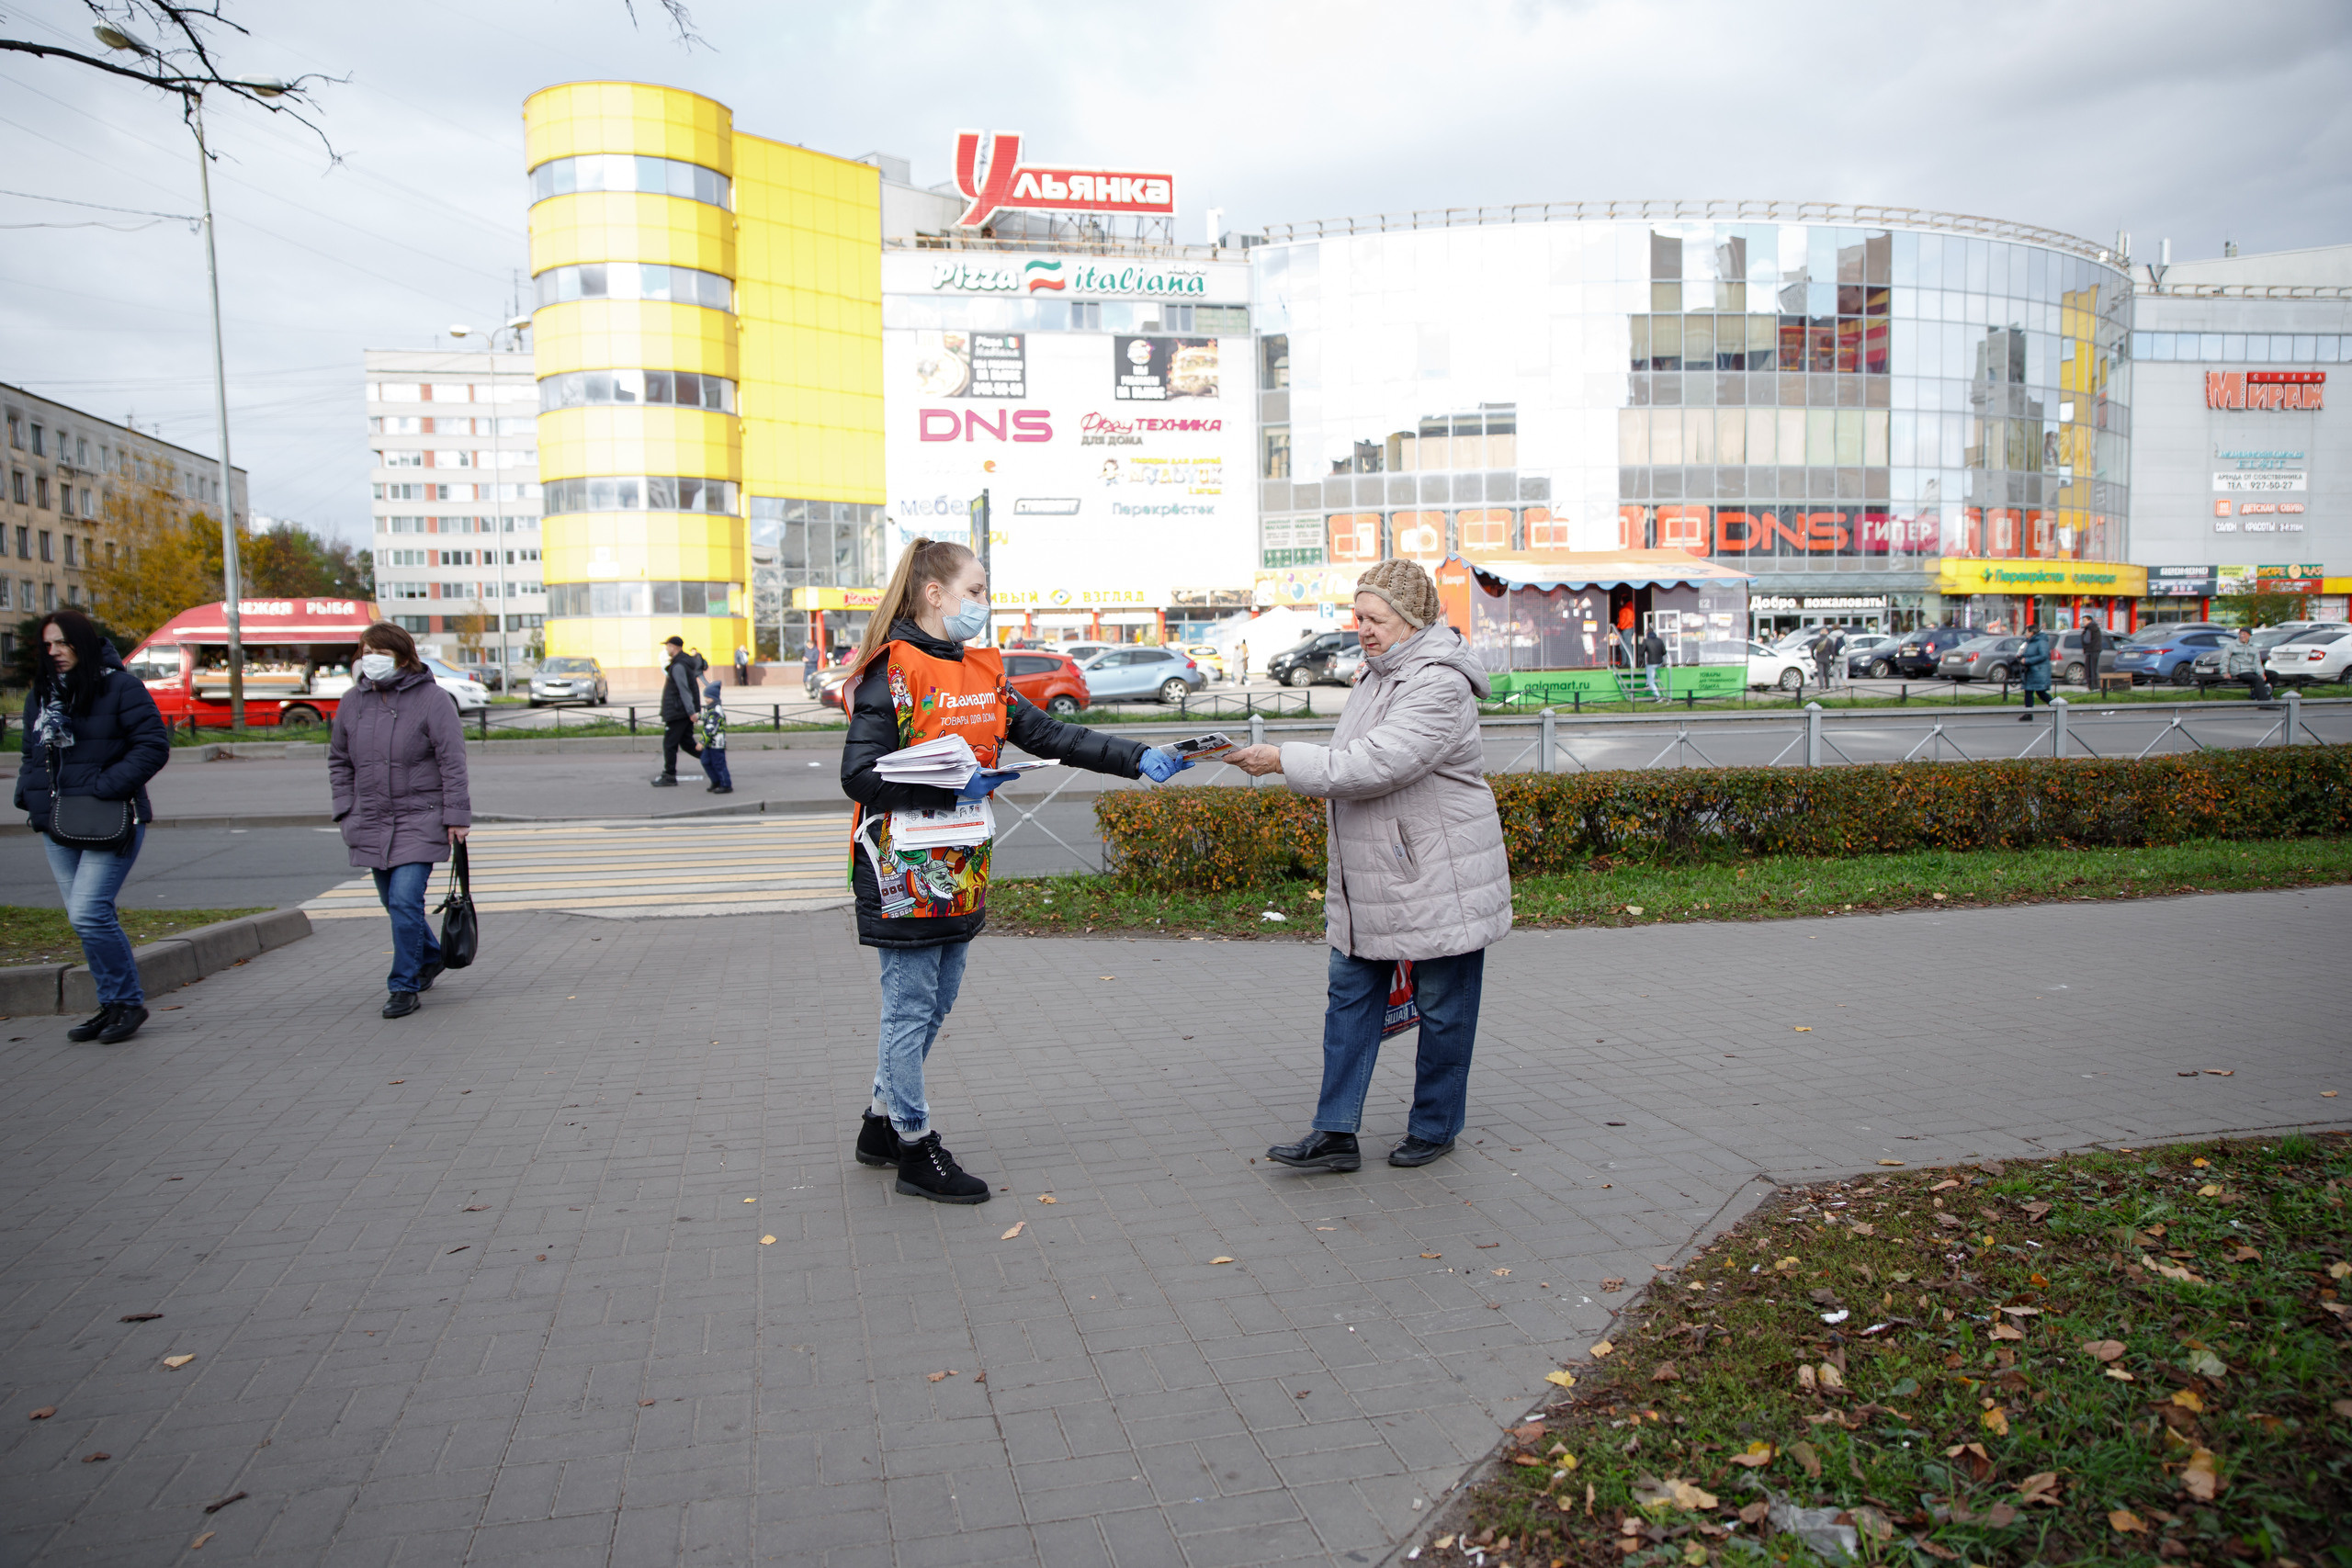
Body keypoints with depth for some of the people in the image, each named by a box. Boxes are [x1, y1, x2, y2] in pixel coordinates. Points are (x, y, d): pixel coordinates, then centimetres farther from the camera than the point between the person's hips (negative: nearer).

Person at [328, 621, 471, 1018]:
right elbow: (338, 761, 17)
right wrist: (346, 811, 8)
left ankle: (404, 986, -4)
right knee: (393, 903, 15)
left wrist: (456, 814, -12)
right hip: (371, 823, 6)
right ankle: (430, 959, 38)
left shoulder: (432, 699, -7)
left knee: (405, 901, -14)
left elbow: (452, 762, -8)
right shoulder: (352, 702, 7)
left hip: (420, 821, -6)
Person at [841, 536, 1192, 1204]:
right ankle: (915, 1149, 14)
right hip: (906, 872, -8)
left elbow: (1048, 735, 7)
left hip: (960, 871, 8)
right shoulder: (893, 672, -13)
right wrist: (952, 791, -24)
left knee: (936, 1003, 16)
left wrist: (1137, 758, -2)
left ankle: (883, 1123, 32)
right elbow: (859, 775, -17)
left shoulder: (982, 670, 11)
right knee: (911, 1007, 2)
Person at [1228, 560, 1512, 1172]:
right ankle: (1336, 1133, 11)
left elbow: (1378, 764, -29)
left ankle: (1434, 1126, 23)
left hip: (1438, 880, -9)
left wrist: (1285, 761, -26)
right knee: (1350, 997, 7)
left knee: (1442, 1008, 7)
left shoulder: (1438, 685, -19)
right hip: (1368, 881, 9)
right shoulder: (1380, 674, 11)